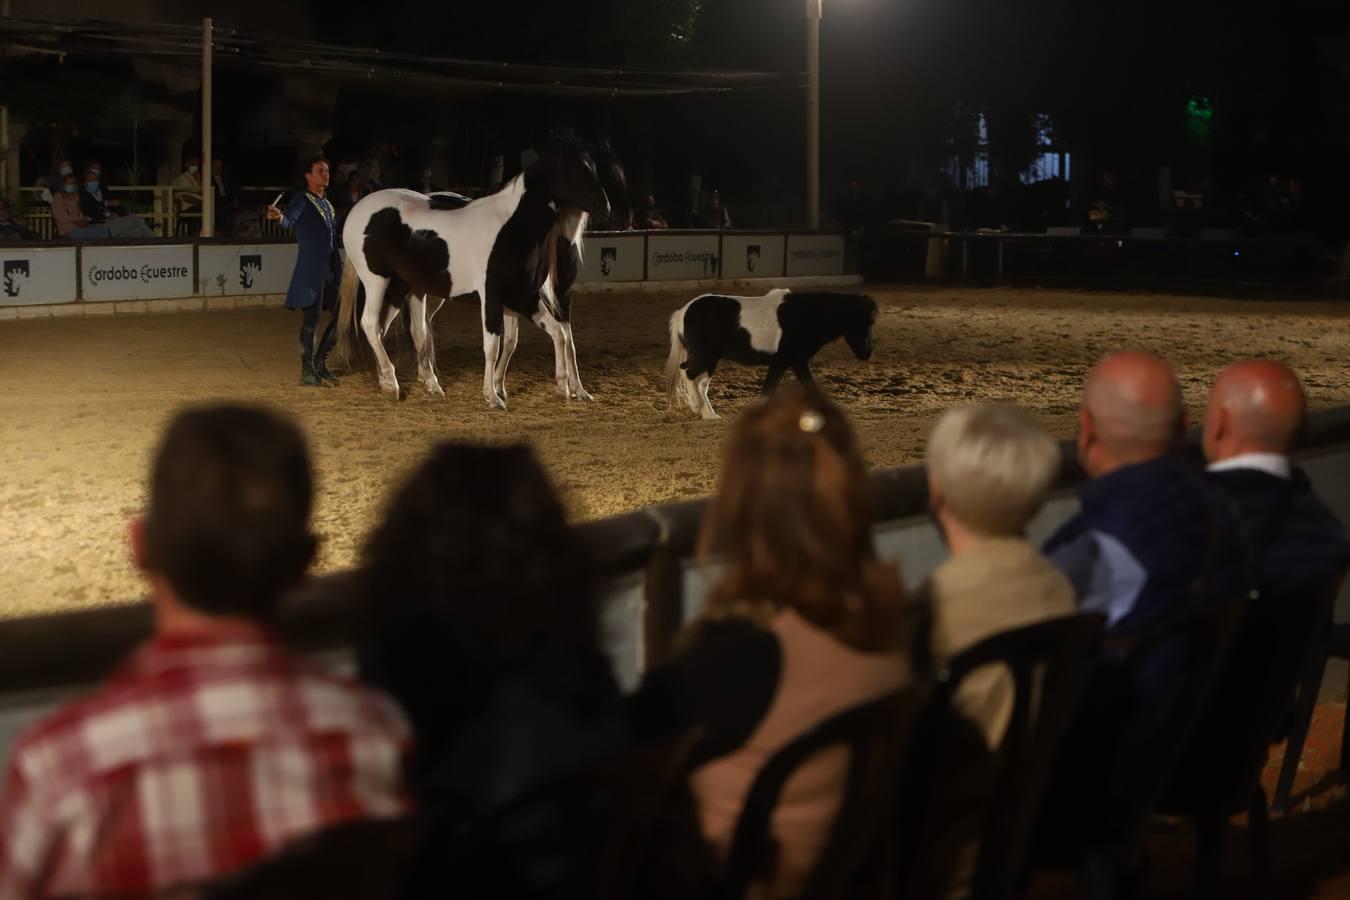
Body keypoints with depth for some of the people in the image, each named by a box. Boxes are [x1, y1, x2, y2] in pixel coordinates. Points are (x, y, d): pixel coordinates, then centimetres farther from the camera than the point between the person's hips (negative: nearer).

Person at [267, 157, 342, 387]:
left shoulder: (328, 204, 18)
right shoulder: (302, 199, -5)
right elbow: (291, 220, -25)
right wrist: (280, 217, -47)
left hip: (333, 269, 8)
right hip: (312, 269, -8)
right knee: (312, 318, -5)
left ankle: (320, 362, 20)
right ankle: (307, 370, 2)